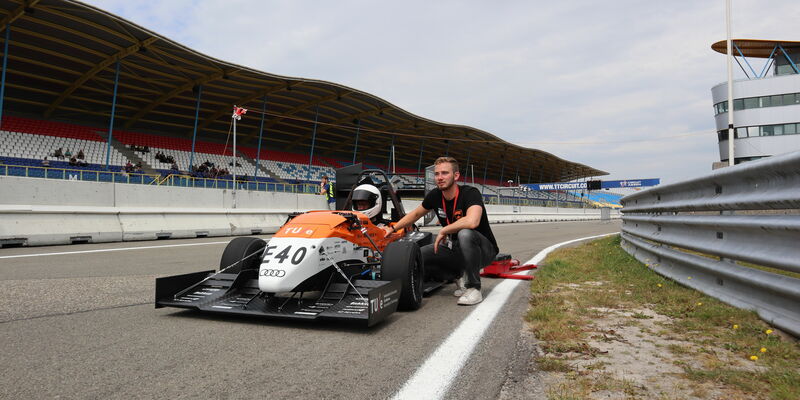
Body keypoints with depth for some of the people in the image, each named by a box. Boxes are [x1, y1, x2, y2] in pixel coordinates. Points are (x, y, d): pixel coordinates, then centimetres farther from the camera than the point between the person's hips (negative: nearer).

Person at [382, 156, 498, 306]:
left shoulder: (470, 193, -23)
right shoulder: (435, 195, -3)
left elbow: (472, 222, -43)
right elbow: (415, 214, 17)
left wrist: (443, 232, -29)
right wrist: (393, 229, 13)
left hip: (484, 250, -6)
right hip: (455, 249, 6)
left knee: (465, 234, -39)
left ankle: (473, 288, -19)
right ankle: (459, 276, 8)